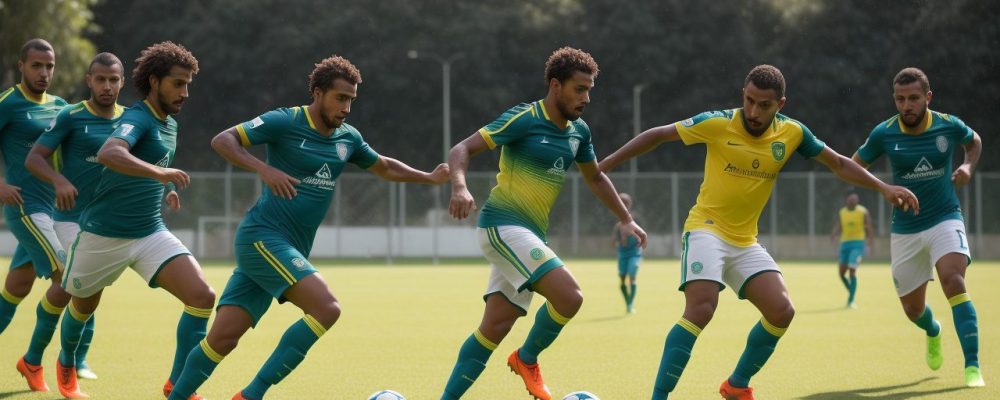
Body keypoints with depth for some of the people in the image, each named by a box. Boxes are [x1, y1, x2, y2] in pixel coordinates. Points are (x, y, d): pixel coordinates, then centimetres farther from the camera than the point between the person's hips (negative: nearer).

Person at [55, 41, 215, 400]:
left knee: (202, 297, -15)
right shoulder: (137, 118, -18)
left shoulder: (169, 125, 8)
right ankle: (66, 364, 50)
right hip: (103, 234, -6)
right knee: (83, 305, 18)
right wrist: (159, 173, -52)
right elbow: (108, 154, -42)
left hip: (150, 233, 6)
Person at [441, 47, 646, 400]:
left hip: (529, 236, 8)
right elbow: (462, 149, -15)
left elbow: (594, 177, 31)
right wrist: (459, 187, -33)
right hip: (502, 224, -8)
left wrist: (626, 220, 30)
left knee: (495, 327, 3)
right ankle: (527, 359, 3)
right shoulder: (524, 119, -11)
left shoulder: (578, 132, 12)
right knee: (569, 296, -21)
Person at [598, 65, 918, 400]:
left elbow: (838, 163, 11)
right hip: (706, 229, -5)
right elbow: (658, 135, -3)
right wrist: (603, 166, -2)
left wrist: (883, 188, 1)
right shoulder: (718, 124, -14)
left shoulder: (792, 133, -3)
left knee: (781, 311, -8)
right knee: (700, 310, -25)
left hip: (746, 242, 5)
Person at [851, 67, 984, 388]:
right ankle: (933, 331, 50)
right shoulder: (884, 133, -10)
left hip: (944, 220, -2)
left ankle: (972, 367, -28)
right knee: (913, 309, 10)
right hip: (905, 230, 2)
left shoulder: (949, 126, -8)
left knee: (953, 281, -28)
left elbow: (974, 141, 16)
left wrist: (968, 166, -5)